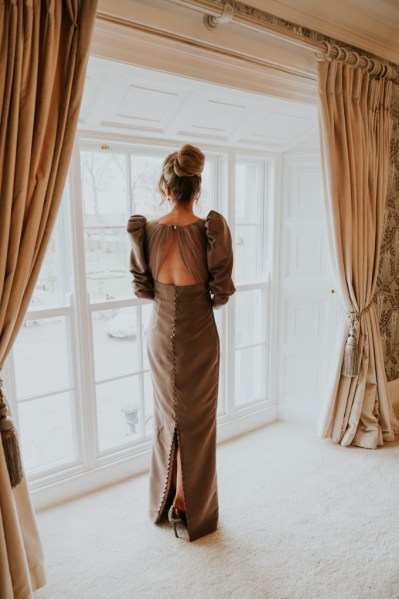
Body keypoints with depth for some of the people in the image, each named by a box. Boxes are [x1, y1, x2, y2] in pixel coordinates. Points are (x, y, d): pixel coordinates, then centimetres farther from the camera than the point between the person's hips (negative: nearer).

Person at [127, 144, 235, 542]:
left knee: (167, 417, 20)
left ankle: (165, 501, 36)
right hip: (199, 336, -3)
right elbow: (222, 291, -11)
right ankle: (189, 509, 26)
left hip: (161, 335, 3)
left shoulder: (147, 231, -7)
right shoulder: (212, 229, -14)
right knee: (196, 422, 12)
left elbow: (142, 288, -2)